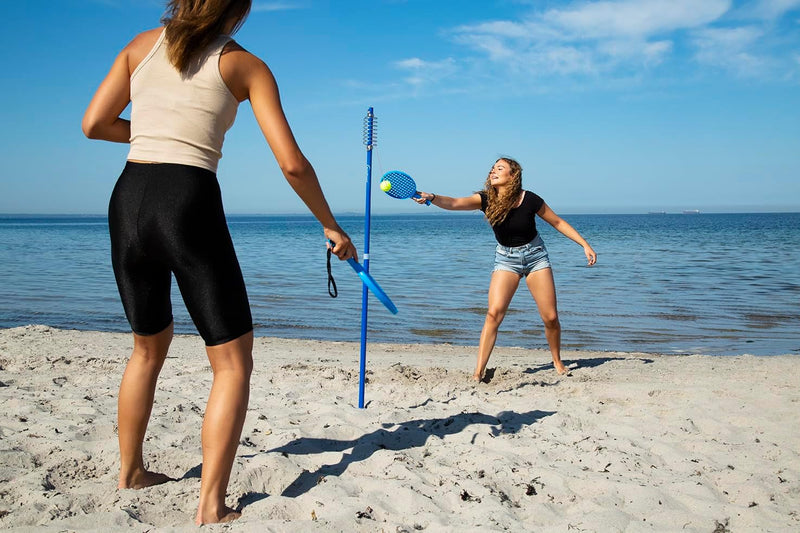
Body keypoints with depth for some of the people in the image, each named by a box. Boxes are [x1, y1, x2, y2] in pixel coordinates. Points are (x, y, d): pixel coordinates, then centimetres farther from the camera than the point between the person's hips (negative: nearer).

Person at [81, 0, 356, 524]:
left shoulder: (143, 44, 15)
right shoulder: (245, 65, 6)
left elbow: (94, 124, 12)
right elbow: (293, 164, -1)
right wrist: (330, 225, 11)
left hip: (128, 201, 5)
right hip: (191, 205, -5)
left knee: (150, 347, 25)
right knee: (234, 361, 6)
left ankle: (131, 470, 38)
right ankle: (212, 505, 0)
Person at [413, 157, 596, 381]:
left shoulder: (529, 199, -17)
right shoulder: (486, 200, -14)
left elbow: (558, 222, -4)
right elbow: (454, 203, -30)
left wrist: (585, 245, -6)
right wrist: (431, 197, -49)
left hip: (535, 255, 0)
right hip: (506, 258, 0)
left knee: (551, 317, -1)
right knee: (493, 313, -17)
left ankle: (557, 362, 26)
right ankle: (478, 372, -14)